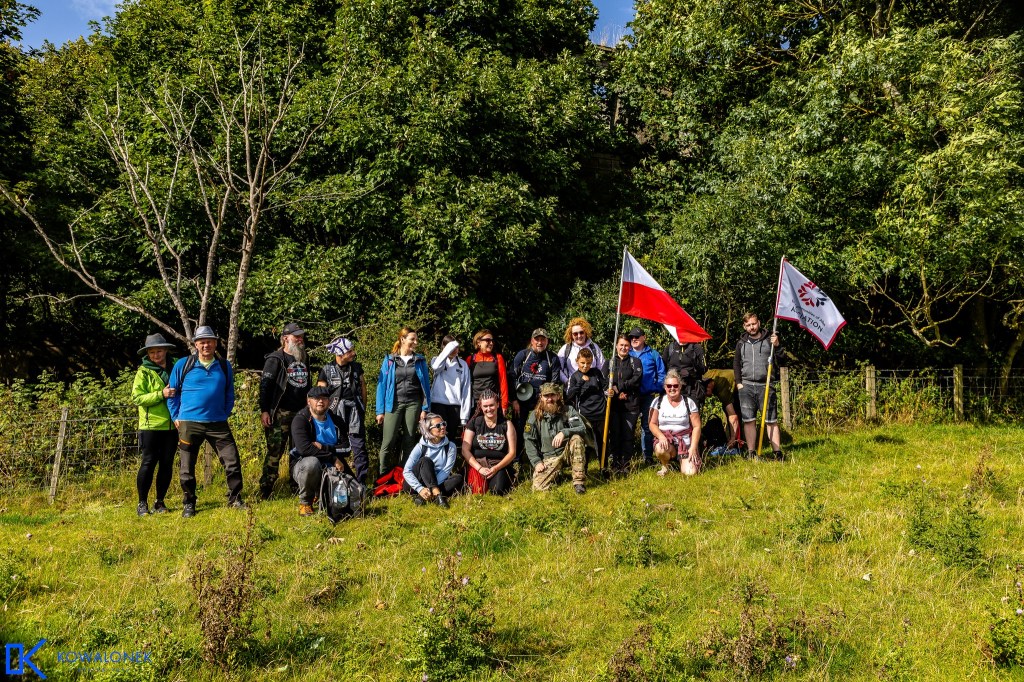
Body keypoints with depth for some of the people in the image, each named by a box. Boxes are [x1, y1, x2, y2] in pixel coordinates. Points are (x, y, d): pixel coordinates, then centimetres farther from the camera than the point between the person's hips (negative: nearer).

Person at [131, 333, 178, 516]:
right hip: (151, 425, -3)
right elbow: (136, 398, -8)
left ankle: (159, 501, 18)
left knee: (167, 464, 7)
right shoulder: (144, 372, 0)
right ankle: (142, 503, 9)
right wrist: (161, 394, -19)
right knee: (148, 463, -2)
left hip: (171, 425, 3)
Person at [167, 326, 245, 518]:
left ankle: (235, 499, 14)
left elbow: (230, 395, 16)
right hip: (189, 423, -1)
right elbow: (172, 392, 7)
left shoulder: (225, 366, 7)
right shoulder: (183, 365, 0)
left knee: (232, 461, -2)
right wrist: (176, 417, 2)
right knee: (187, 468, 5)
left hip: (218, 424, 2)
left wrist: (225, 415, 9)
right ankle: (189, 504, 22)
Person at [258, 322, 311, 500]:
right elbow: (265, 384, -10)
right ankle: (265, 490, 0)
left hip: (301, 413, 7)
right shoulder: (275, 359, -6)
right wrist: (264, 410, -16)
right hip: (280, 413, -6)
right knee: (275, 451, -7)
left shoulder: (305, 359, 15)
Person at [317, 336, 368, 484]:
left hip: (355, 410, 2)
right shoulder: (327, 370, -1)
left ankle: (362, 482, 2)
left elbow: (363, 387, 15)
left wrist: (363, 408, 15)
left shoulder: (357, 367, 7)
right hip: (335, 411, -2)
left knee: (359, 445, -3)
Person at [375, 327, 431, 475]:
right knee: (388, 442, -9)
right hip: (394, 404, -2)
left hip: (413, 404, 2)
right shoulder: (389, 360, 3)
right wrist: (380, 411, -2)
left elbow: (426, 385, 7)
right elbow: (382, 384, 3)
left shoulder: (420, 360, 8)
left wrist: (425, 408, 0)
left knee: (409, 441, 6)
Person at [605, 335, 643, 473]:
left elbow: (637, 379, -4)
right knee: (614, 434, -1)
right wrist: (618, 394, -11)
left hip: (631, 404, -1)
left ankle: (626, 464, 6)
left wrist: (619, 387, -11)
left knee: (628, 434, -2)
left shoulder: (635, 362, 12)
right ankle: (615, 464, 7)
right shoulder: (610, 362, 14)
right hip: (614, 403, 1)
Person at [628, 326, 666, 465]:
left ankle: (648, 456, 8)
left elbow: (661, 374, 7)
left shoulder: (653, 354, 7)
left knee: (647, 426, 2)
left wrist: (658, 390, -5)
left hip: (649, 395, -1)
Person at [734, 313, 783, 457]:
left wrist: (777, 346, -13)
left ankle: (777, 451, 2)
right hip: (747, 386, 2)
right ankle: (751, 453, 5)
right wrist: (739, 383, 5)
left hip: (766, 385, -2)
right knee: (748, 420, 0)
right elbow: (736, 364, 15)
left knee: (771, 420, -2)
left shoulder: (769, 340, 7)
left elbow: (781, 360, 3)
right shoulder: (741, 343, 13)